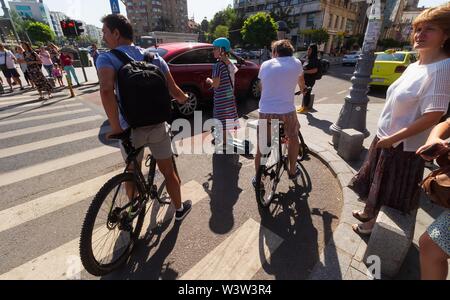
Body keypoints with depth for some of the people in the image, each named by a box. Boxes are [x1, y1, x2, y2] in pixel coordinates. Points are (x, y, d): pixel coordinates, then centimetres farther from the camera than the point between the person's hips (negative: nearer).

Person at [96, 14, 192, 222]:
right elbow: (174, 91, 1)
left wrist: (116, 128, -21)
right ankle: (180, 209, 35)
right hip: (158, 126, 2)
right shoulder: (154, 57, 4)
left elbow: (106, 89, -27)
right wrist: (185, 99, 23)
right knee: (168, 171, 17)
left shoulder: (106, 59, -6)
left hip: (131, 129, -2)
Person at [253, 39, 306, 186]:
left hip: (265, 112, 1)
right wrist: (303, 89, 52)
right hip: (287, 112, 0)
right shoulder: (296, 63, 8)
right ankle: (293, 171, 38)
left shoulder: (265, 65, 9)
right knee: (293, 138, 26)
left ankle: (257, 178, 28)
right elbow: (301, 80, 29)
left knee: (261, 147, 15)